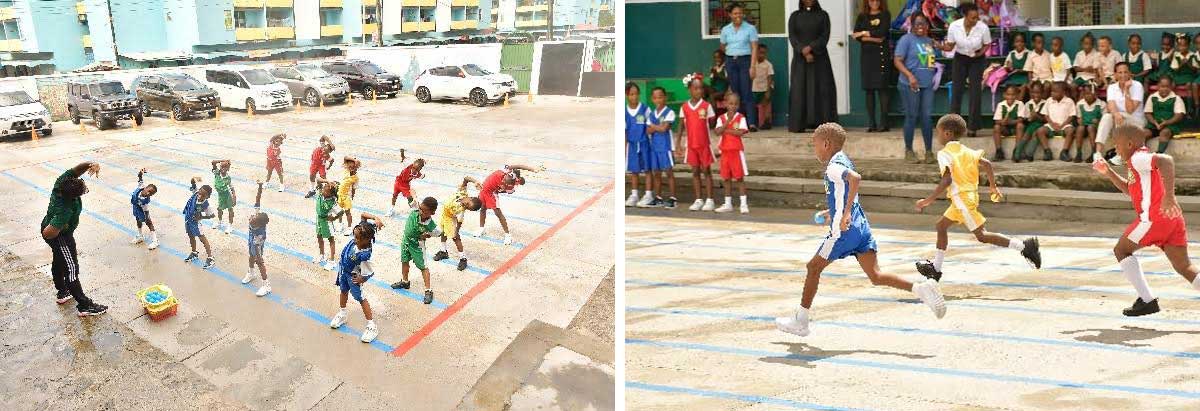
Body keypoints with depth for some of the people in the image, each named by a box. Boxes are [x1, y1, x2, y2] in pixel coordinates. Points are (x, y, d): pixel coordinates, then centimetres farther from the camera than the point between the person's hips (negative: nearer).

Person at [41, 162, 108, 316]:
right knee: (71, 268, -3)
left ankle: (62, 293, 45)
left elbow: (78, 168, -16)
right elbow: (48, 233, -40)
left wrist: (93, 165, -37)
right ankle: (84, 305, 3)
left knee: (59, 260, 25)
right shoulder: (65, 210, -41)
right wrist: (63, 227, -20)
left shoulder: (63, 180, -24)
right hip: (59, 236, -9)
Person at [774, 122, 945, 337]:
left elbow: (855, 178, -33)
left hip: (844, 230, -9)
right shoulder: (843, 162, 17)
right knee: (875, 275, 3)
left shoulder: (833, 166, -12)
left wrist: (845, 213, -32)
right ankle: (921, 288, -14)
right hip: (861, 226, 9)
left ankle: (800, 321, 15)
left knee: (813, 267, 7)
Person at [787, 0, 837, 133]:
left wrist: (811, 47, -16)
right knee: (799, 89, -4)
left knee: (822, 88, -6)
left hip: (819, 58, 0)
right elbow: (792, 37, 0)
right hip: (800, 58, 0)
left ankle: (824, 123, -8)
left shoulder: (822, 15, 9)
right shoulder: (795, 16, 10)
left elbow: (825, 36, -1)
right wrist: (803, 51, -13)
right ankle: (798, 125, -5)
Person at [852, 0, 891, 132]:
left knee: (882, 87, -8)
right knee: (869, 89, 0)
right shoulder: (862, 16, 13)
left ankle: (883, 123, -8)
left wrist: (864, 33, -2)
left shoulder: (885, 15, 5)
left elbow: (882, 32, -10)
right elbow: (856, 35, 0)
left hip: (882, 54, -3)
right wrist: (873, 38, -10)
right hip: (867, 55, 3)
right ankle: (871, 123, 2)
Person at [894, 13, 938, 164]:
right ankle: (908, 151, 13)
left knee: (927, 117, 5)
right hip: (910, 85, -5)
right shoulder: (906, 39, -6)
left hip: (927, 85, 5)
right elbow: (897, 61, -13)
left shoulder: (929, 41, 14)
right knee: (911, 117, 1)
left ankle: (929, 151, 13)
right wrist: (909, 75, -24)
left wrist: (935, 69, 10)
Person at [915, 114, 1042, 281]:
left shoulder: (944, 154, -13)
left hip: (961, 197, -9)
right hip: (969, 195, 9)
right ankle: (935, 268, 23)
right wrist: (993, 186, 15)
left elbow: (947, 180, -24)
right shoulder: (965, 150, 10)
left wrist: (928, 200, -22)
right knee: (941, 225, 17)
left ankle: (1023, 246, -9)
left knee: (981, 235, -5)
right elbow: (986, 164, 4)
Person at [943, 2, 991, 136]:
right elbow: (950, 46, -9)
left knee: (975, 92, -2)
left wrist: (980, 53, -23)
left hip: (977, 60, -1)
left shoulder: (983, 27, -22)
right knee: (956, 91, 0)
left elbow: (987, 44, -4)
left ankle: (972, 128, 5)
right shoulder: (954, 26, -20)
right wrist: (941, 46, -29)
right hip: (960, 59, 1)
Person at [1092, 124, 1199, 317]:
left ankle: (1147, 300, 0)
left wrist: (1169, 195, -31)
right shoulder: (1140, 162, 26)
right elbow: (1130, 189, 38)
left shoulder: (1138, 158, -4)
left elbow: (1166, 160, -25)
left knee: (1121, 250, 7)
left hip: (1154, 216, -9)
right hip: (1174, 219, 9)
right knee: (1184, 266, 8)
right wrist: (1108, 172, 31)